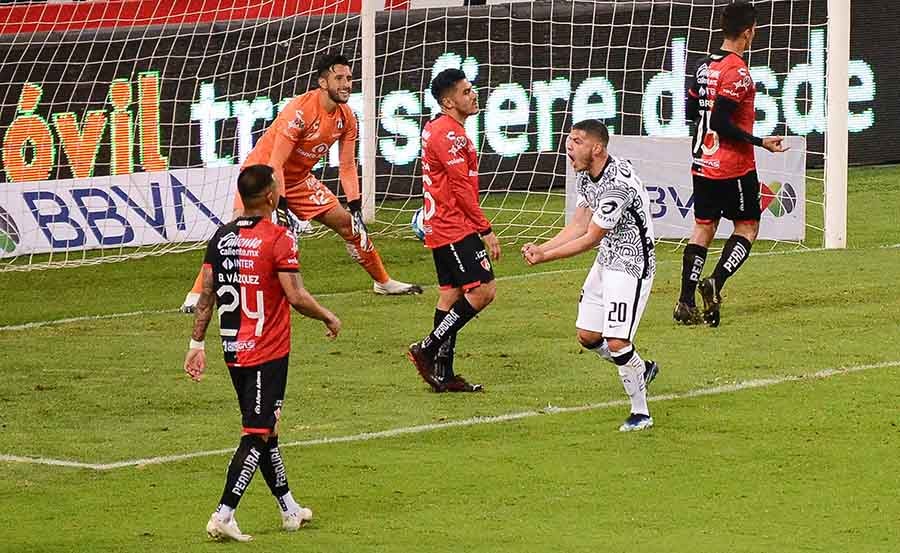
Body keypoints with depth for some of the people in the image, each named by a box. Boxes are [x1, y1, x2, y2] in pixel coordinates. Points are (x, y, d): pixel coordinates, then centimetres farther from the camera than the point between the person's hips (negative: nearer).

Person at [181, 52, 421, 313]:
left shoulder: (346, 118, -6)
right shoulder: (300, 110, -28)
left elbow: (347, 167, 2)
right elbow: (276, 163, -28)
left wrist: (356, 206, -8)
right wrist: (280, 207, -32)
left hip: (300, 178, 7)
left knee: (348, 224, 5)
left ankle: (383, 282, 22)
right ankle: (196, 295, -19)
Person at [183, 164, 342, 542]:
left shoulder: (221, 237, 5)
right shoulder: (278, 238, -14)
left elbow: (205, 295, 5)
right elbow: (296, 297, -17)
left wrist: (197, 344, 10)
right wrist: (329, 318, 0)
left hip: (234, 351, 7)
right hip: (268, 352, -7)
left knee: (264, 427, 18)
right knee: (257, 434, -3)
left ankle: (289, 509, 31)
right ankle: (223, 516, -11)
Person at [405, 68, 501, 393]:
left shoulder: (435, 129, 16)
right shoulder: (449, 134, -17)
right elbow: (462, 187, -19)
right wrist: (486, 230, -16)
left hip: (441, 228, 11)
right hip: (456, 228, -11)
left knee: (452, 293, 11)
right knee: (483, 291, -11)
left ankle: (443, 374, 12)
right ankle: (427, 349, -7)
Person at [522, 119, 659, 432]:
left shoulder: (617, 183, -27)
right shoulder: (585, 175, 3)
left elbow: (590, 239, -21)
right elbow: (578, 225, 5)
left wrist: (545, 257, -17)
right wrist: (541, 248, -9)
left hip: (631, 265, -10)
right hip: (606, 262, 10)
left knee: (617, 342, -15)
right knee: (587, 336, 11)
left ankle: (640, 413, 0)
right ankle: (640, 370, 35)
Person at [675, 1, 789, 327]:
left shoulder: (704, 66, 8)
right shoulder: (737, 72, -17)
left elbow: (691, 111, 15)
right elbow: (722, 123, -22)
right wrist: (760, 142, -18)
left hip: (702, 163, 7)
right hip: (734, 166, -7)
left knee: (703, 227, 10)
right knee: (747, 227, 6)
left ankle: (686, 303, 5)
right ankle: (715, 283, -14)